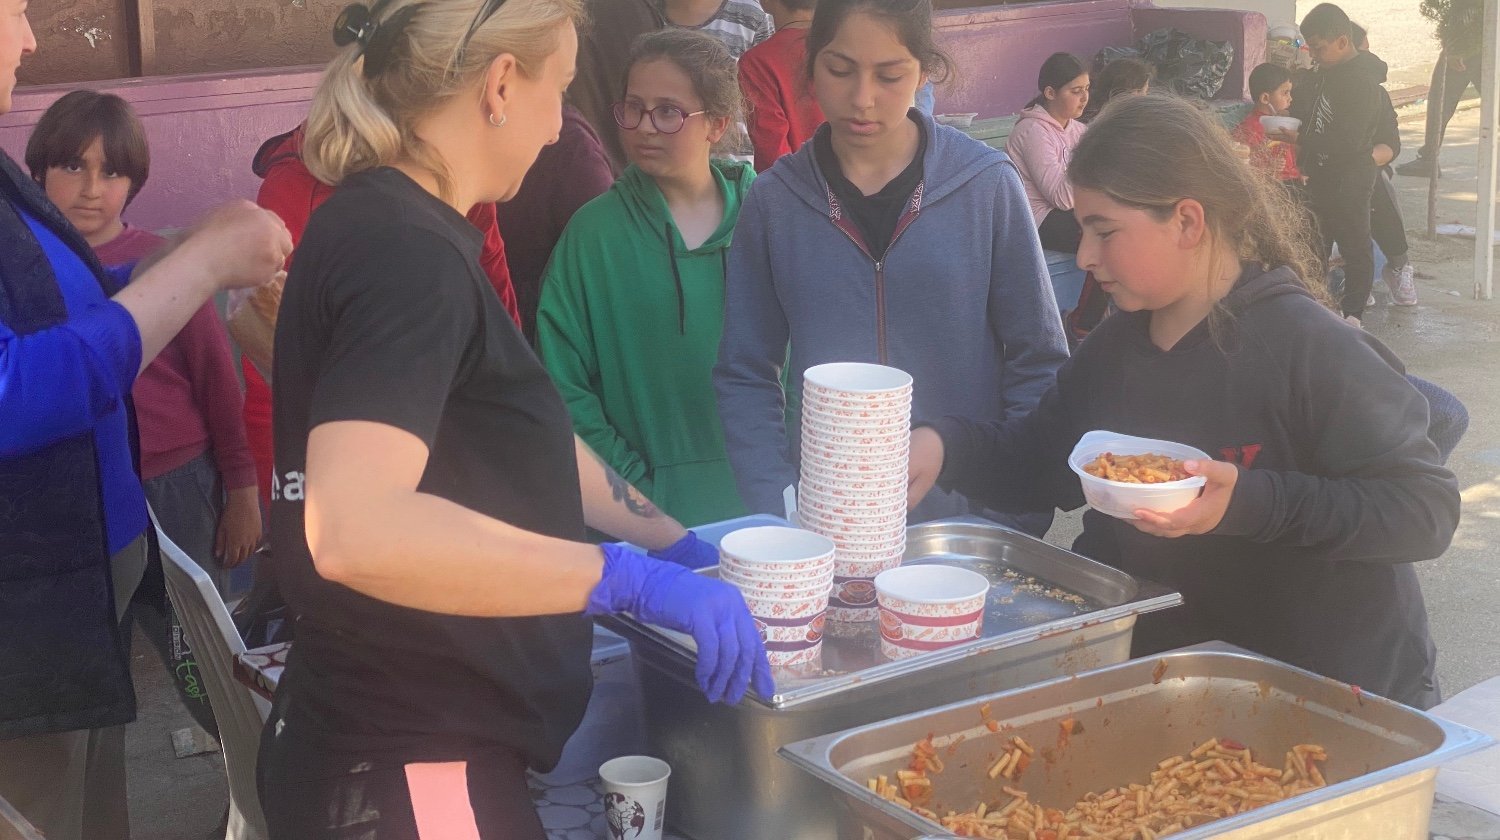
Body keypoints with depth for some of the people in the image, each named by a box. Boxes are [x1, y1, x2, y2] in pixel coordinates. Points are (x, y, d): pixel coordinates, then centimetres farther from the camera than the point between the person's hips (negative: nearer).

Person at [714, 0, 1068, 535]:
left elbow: (1037, 364, 0)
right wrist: (777, 515, -8)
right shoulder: (774, 199, -1)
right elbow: (745, 375, 3)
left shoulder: (987, 184, -5)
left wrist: (1021, 520, -7)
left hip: (968, 517, -1)